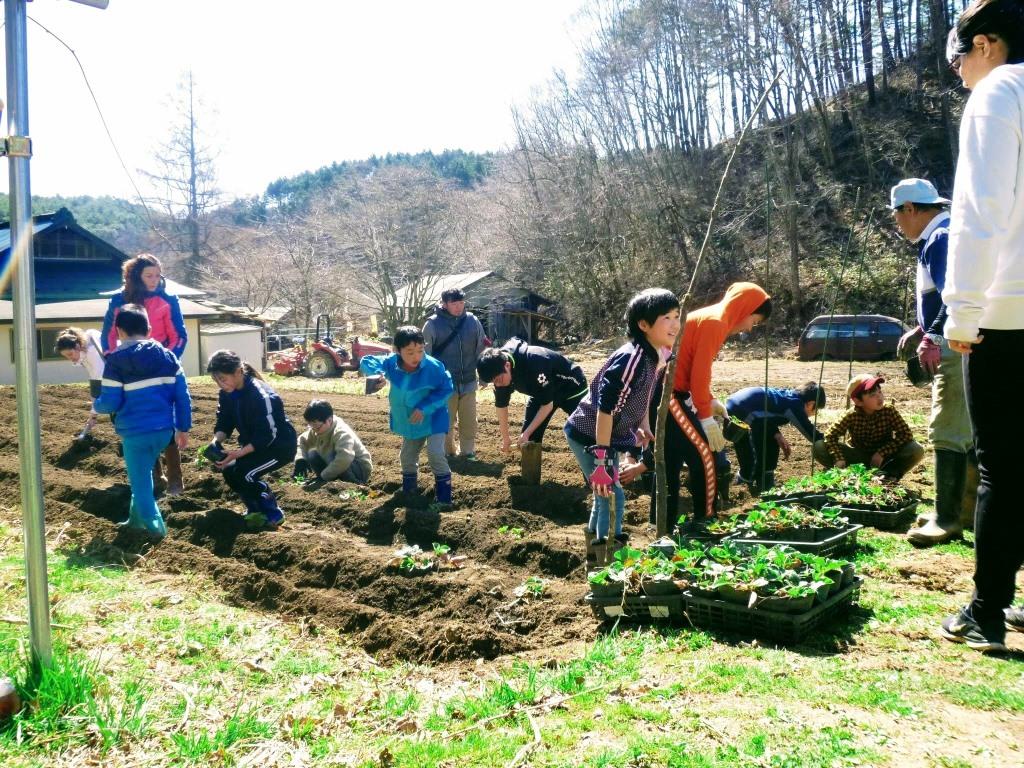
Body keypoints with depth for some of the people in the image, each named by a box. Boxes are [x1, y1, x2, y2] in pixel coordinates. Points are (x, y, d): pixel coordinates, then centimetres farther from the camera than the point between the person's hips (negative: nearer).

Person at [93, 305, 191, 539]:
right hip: (164, 428, 5)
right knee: (142, 473, 24)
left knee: (140, 479, 8)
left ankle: (154, 525, 7)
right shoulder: (167, 356, 6)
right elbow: (182, 396, 4)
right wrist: (183, 428, 12)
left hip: (135, 431, -5)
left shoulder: (116, 360, -6)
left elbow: (110, 402, -7)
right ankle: (137, 517, 33)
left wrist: (95, 406, 16)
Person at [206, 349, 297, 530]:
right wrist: (216, 442, -20)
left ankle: (273, 515, -2)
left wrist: (238, 453, -37)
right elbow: (224, 423, 1)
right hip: (256, 444, 9)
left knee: (242, 474, -22)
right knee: (229, 472, -5)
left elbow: (268, 435, -30)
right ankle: (256, 510, 17)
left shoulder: (260, 395, -30)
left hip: (280, 445, -8)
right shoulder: (226, 394, -5)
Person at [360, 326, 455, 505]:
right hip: (409, 421, 5)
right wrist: (377, 373, -32)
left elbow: (447, 389, -19)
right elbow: (366, 362, -7)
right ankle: (408, 489, 42)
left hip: (433, 418, -5)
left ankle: (443, 491, -2)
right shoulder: (391, 363, -18)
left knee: (435, 453, -20)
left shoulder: (433, 367, -29)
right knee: (407, 456, 17)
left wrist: (425, 408, -26)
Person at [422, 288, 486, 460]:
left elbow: (481, 349, 10)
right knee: (446, 422, 7)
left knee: (469, 422, 10)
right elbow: (425, 355, -4)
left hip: (468, 383, 3)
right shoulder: (433, 324, -8)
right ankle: (447, 452, 23)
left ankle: (468, 451, 23)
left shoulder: (472, 321, 1)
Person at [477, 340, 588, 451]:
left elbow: (547, 404, -31)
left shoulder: (534, 364, -41)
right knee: (530, 438, -1)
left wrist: (527, 433, -28)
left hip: (571, 387, -6)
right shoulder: (499, 372, -20)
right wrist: (505, 438, 4)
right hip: (542, 392, 7)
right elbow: (501, 404, -3)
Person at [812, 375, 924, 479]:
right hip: (858, 457, 0)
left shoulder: (889, 411, -17)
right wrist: (839, 459, -34)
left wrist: (882, 453, -26)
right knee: (819, 447, -22)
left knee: (916, 450, -28)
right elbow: (830, 436, -19)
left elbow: (906, 434, -19)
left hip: (883, 459, 0)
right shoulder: (851, 416, -17)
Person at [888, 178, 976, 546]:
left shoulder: (942, 238, -14)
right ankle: (959, 508, 27)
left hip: (956, 349, -11)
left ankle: (947, 519, -5)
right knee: (964, 430, 16)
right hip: (954, 348, 11)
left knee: (947, 432, -9)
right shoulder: (935, 239, 18)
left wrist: (932, 338, -31)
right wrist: (922, 329, 19)